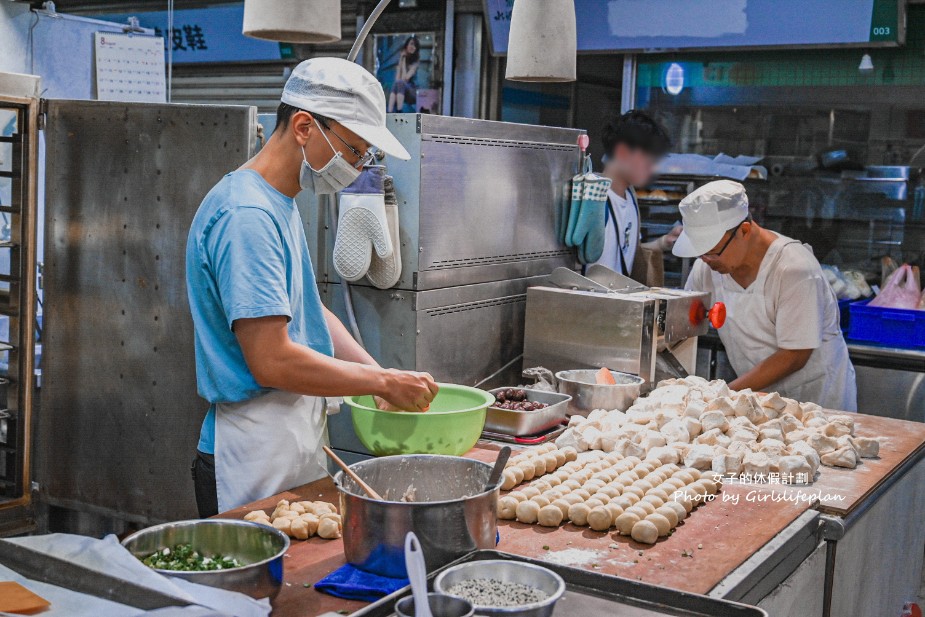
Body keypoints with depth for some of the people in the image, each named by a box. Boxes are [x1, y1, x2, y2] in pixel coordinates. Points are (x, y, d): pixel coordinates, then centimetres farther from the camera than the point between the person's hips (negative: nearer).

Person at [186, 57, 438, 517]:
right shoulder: (246, 216, -20)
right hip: (255, 458, -10)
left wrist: (379, 374, 3)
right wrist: (382, 382, -15)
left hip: (297, 440, 10)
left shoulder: (279, 204, 12)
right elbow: (272, 361, -25)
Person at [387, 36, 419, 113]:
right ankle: (389, 114, -47)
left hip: (413, 93, -3)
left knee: (399, 83, -31)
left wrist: (404, 60, -5)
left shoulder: (416, 61, -1)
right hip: (401, 91, 3)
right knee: (396, 84, -29)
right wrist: (401, 60, -4)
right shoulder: (401, 58, 12)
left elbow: (405, 78, -14)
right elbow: (397, 79, -1)